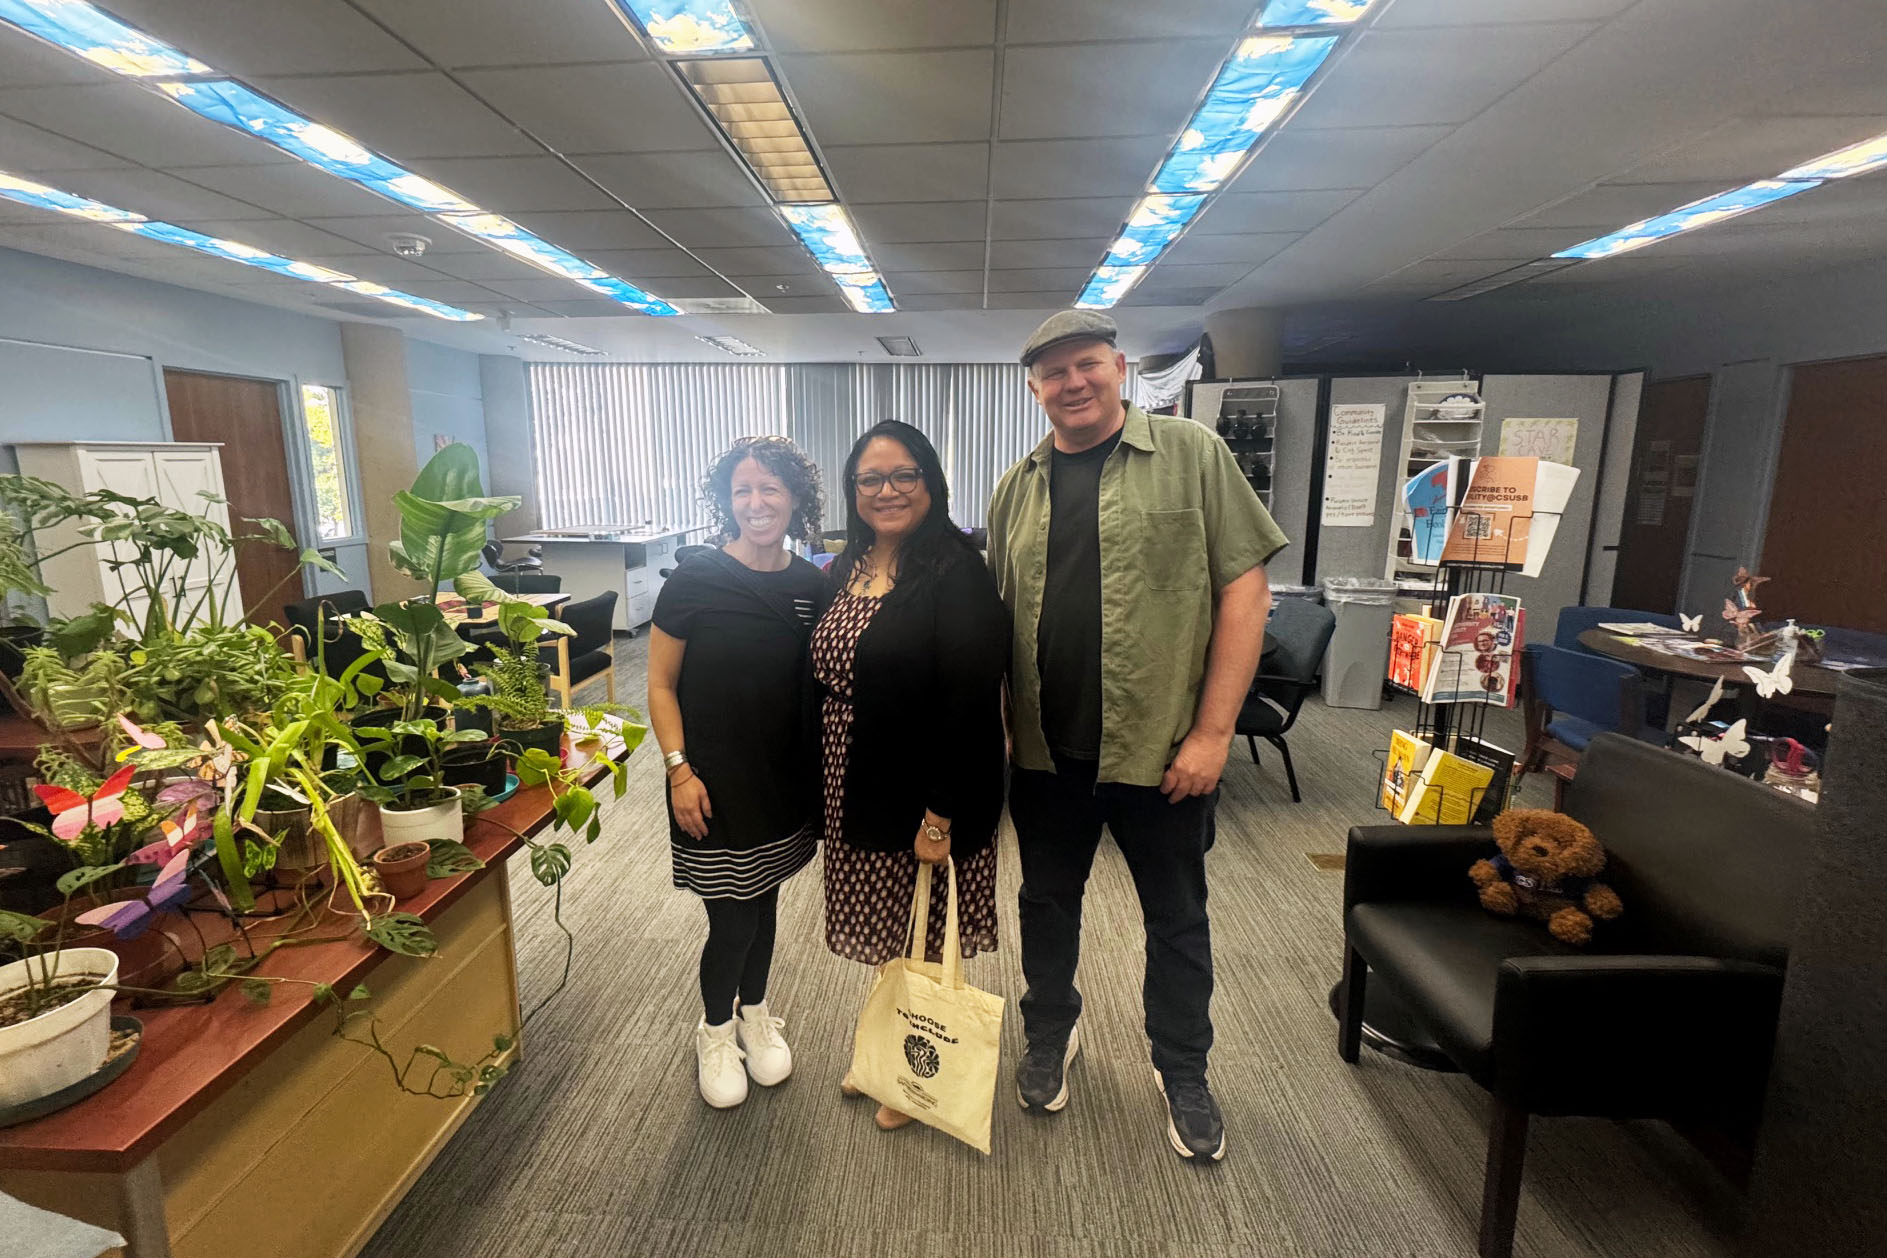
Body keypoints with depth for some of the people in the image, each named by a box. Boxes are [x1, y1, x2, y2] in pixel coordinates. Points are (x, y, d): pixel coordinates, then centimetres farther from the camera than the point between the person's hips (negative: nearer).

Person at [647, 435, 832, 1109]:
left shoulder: (813, 587, -3)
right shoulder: (694, 580, -12)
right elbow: (661, 685, -6)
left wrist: (825, 772, 1)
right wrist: (679, 769, -13)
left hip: (787, 781, 3)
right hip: (714, 782, -3)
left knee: (763, 901, 18)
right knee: (731, 918, 5)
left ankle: (754, 1015, 43)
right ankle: (715, 1030, 34)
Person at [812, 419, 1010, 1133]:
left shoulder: (956, 577, -18)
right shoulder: (848, 569, 6)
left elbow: (969, 706, -21)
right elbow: (828, 681, 11)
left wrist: (940, 815, -22)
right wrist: (827, 789, 11)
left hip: (923, 798, -7)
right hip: (856, 792, 7)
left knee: (923, 941, 13)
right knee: (884, 938, 23)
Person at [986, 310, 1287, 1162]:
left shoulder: (1193, 455, -5)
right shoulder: (1017, 489, 7)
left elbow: (1245, 589, -9)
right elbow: (997, 617, 10)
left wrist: (1212, 731, -13)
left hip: (1160, 744, -3)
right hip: (1045, 748, 4)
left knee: (1176, 914, 15)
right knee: (1047, 899, 20)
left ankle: (1182, 1072, 39)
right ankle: (1051, 1034, 45)